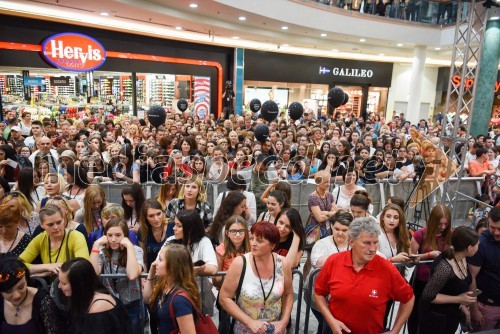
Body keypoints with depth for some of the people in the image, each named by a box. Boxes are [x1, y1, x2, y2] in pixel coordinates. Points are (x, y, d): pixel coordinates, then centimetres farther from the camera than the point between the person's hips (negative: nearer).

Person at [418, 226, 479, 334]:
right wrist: (458, 299, -22)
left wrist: (462, 305, 3)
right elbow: (428, 296, -26)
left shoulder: (462, 258, -7)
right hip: (435, 316, -8)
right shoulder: (445, 268, -34)